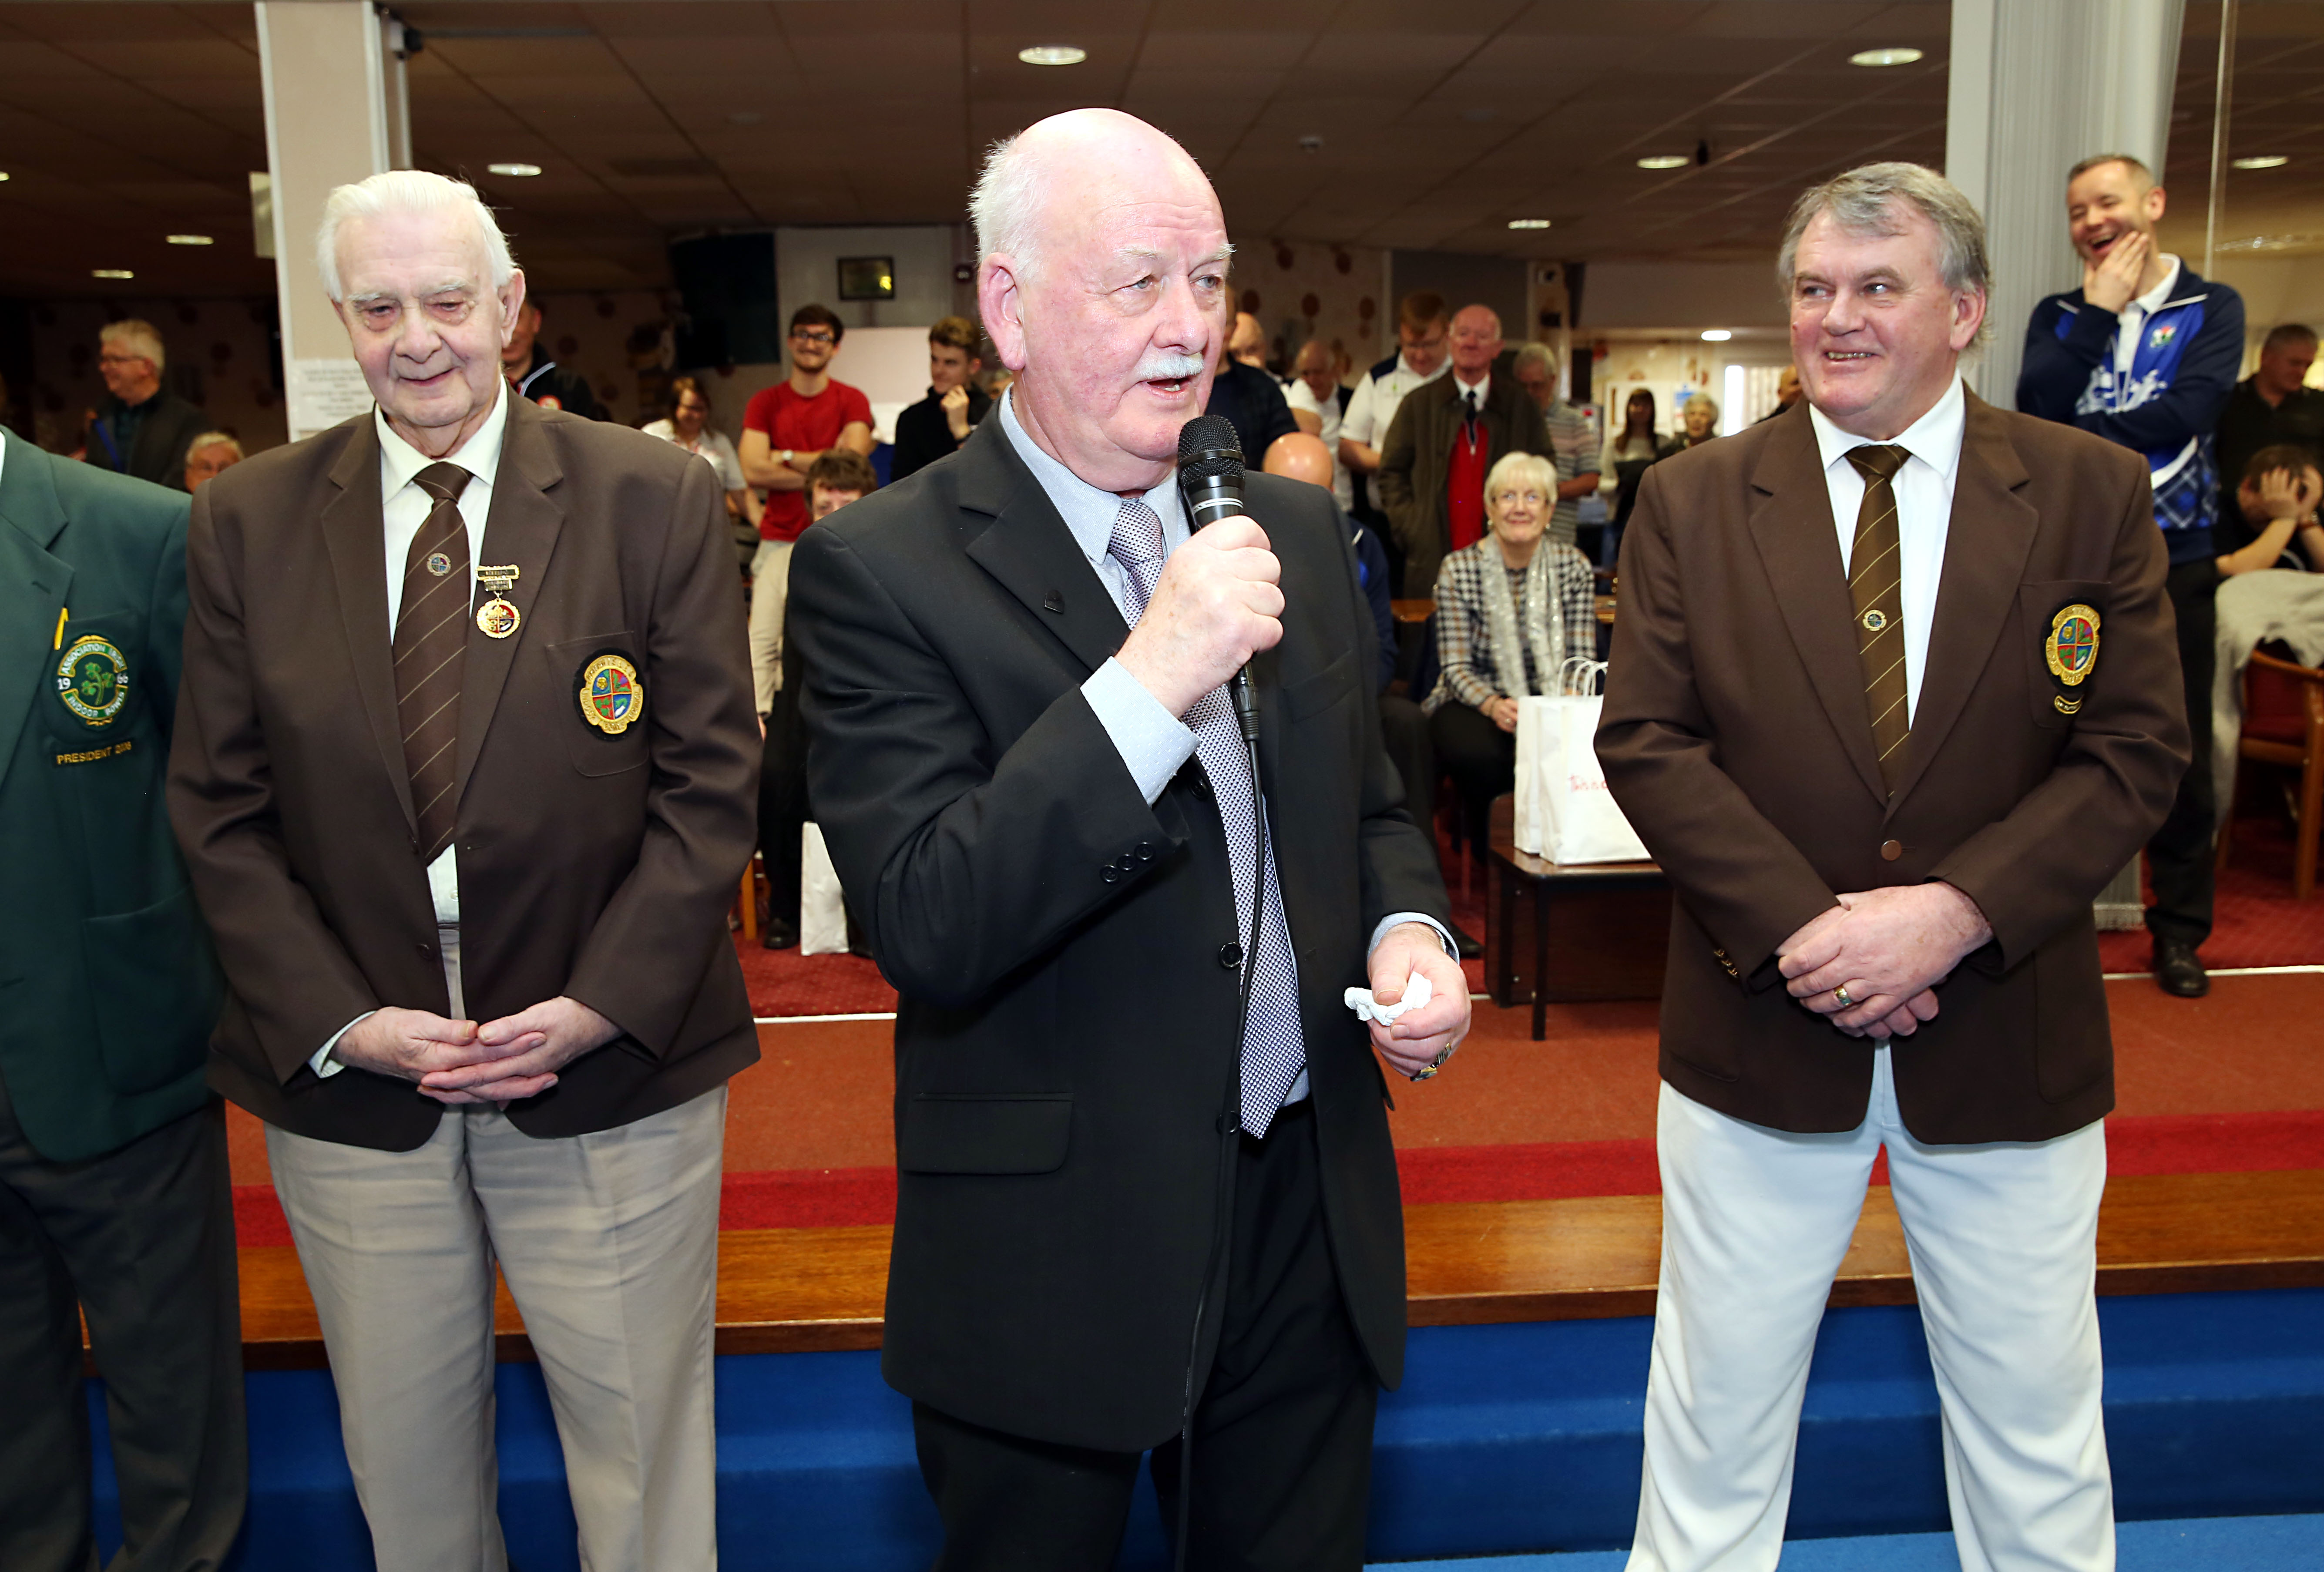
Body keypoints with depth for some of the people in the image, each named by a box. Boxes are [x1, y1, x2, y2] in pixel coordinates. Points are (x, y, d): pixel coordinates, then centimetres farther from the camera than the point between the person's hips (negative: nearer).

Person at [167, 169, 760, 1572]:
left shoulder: (660, 502, -4)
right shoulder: (246, 523, 3)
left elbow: (712, 784, -6)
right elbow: (220, 810, 3)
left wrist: (602, 1003, -15)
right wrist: (337, 1021, -8)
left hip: (612, 1072, -2)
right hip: (346, 1080, 2)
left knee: (640, 1453, 13)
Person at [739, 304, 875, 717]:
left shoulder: (852, 401, 5)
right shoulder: (766, 403, 8)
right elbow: (753, 470, -6)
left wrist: (788, 458, -4)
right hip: (779, 540, 1)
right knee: (764, 639, -6)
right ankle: (757, 718, -5)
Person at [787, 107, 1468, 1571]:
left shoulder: (1299, 527, 4)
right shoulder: (879, 569, -14)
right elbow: (929, 929, -23)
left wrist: (1409, 934, -6)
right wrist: (1151, 679, -30)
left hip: (1311, 1215, 5)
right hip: (1052, 1251, -4)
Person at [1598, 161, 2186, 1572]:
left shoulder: (2094, 494, -1)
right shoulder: (1691, 502, -1)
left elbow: (2136, 752, -6)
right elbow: (1647, 742, -7)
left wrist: (1957, 911, -19)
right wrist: (1797, 927, -18)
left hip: (2006, 1032, 1)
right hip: (1760, 1030, 0)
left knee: (2034, 1405, 18)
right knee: (1720, 1398, 16)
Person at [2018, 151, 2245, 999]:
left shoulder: (2212, 308, 4)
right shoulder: (2059, 316, 9)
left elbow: (2184, 413, -13)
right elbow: (2037, 408, -10)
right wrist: (2099, 310, -8)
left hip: (2174, 559, -1)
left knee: (2181, 752, 4)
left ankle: (2180, 927, 16)